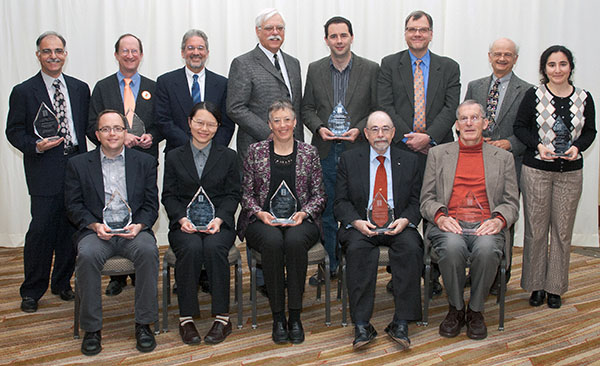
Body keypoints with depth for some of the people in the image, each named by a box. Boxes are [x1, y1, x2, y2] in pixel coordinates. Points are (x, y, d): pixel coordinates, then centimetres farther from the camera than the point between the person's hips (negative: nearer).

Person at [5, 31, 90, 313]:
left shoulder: (81, 88, 12)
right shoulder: (23, 92, 2)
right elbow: (14, 131, 3)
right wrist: (35, 146, -15)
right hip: (44, 171, -3)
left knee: (71, 229, 9)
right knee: (41, 230, -4)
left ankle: (62, 283, 26)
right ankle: (32, 291, 13)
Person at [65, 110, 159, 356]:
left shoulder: (145, 162, 12)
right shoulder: (78, 165, 11)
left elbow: (151, 204, 8)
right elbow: (73, 206, 6)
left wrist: (138, 225, -12)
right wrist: (95, 225, -12)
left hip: (134, 230, 0)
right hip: (95, 231, 0)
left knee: (148, 251, -32)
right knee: (87, 255, -32)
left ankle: (144, 324, -18)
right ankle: (92, 328, -18)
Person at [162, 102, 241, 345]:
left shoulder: (228, 156, 12)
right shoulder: (175, 157, 13)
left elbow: (233, 194, 6)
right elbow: (168, 195, 8)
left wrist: (219, 218, -11)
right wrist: (182, 218, -11)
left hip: (218, 224, 0)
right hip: (184, 224, 0)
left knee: (214, 247, -33)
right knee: (191, 248, -33)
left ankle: (222, 317, -24)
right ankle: (186, 317, -22)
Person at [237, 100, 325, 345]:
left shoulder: (309, 152, 9)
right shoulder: (255, 151, 8)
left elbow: (319, 195, 9)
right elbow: (247, 194, 8)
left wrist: (303, 213, -9)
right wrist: (261, 213, -10)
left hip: (300, 221, 0)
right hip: (263, 221, 0)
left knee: (295, 240, -35)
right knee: (273, 241, -35)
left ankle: (295, 316, -23)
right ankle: (278, 317, -21)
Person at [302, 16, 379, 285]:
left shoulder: (370, 69, 2)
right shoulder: (315, 70, 8)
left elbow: (378, 110, 2)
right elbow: (307, 108, 11)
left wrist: (359, 130, -13)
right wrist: (319, 127, -8)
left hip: (357, 150, -2)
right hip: (325, 152, 2)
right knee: (327, 211, 8)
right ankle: (329, 265, 21)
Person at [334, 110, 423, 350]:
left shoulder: (410, 161, 12)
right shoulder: (349, 160, 9)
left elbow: (416, 202, 8)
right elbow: (341, 202, 4)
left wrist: (404, 220, -13)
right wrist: (357, 222, -15)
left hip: (398, 225, 1)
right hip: (361, 226, -1)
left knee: (410, 247, -31)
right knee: (358, 248, -33)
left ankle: (401, 324, -25)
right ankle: (362, 326, -29)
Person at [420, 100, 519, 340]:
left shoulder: (503, 158, 18)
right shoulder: (438, 154, 16)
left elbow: (511, 203, 12)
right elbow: (427, 199, 11)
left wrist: (499, 220, -10)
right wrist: (440, 217, -11)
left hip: (486, 226, 0)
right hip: (449, 225, 0)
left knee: (487, 248, -35)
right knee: (453, 246, -35)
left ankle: (475, 311, -9)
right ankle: (456, 309, -8)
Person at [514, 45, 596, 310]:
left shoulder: (584, 98, 4)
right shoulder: (533, 95, -3)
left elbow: (590, 131, 11)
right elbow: (520, 127, 1)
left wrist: (577, 147, -9)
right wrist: (538, 145, -15)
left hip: (570, 172, 2)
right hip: (536, 170, -2)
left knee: (563, 231, 6)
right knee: (536, 229, 3)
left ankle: (555, 287, 19)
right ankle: (536, 284, 18)